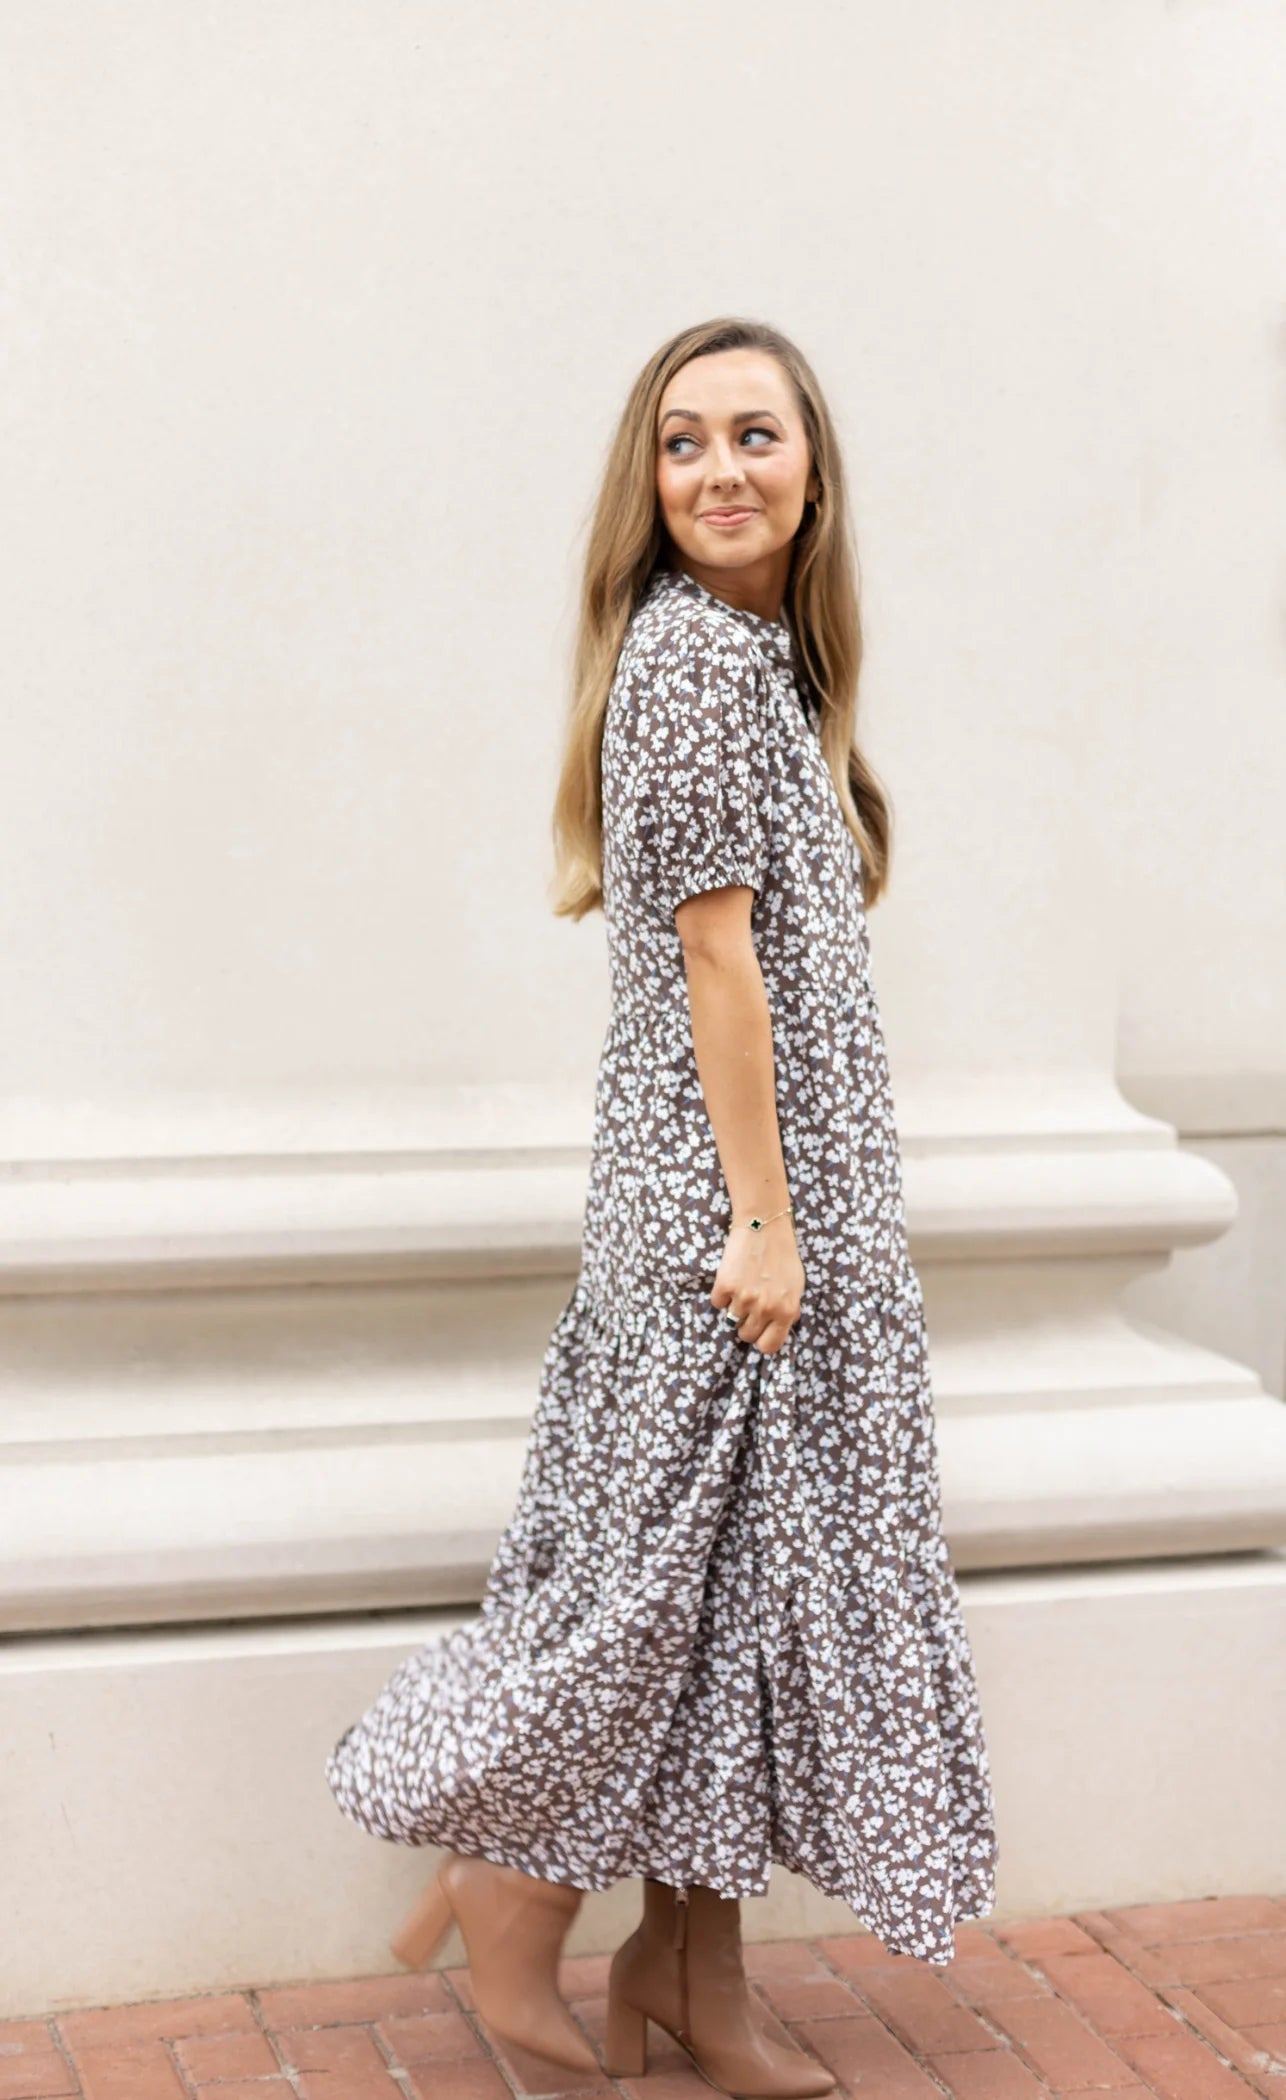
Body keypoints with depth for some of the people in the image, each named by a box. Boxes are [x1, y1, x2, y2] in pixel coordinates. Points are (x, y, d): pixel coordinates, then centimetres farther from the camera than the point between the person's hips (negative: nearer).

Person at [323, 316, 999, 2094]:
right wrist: (762, 1215, -18)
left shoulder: (764, 652, 15)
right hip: (727, 1177, -9)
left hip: (788, 1178, 9)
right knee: (677, 1544, 0)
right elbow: (715, 949, -18)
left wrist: (789, 1208, 18)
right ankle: (507, 1882, 17)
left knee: (739, 1553, 11)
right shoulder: (693, 649, -14)